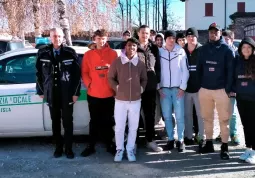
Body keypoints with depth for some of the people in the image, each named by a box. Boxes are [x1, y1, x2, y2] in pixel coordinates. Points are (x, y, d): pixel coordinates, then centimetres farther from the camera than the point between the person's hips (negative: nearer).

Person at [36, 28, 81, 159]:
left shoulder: (70, 53, -2)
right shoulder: (43, 53, 2)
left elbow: (77, 74, -1)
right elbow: (39, 73, 7)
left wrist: (76, 92, -5)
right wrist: (40, 91, 5)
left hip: (67, 94, -1)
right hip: (51, 94, 2)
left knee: (67, 121, 4)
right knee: (55, 121, 10)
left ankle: (68, 148, 15)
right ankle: (58, 147, 22)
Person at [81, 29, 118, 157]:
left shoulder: (113, 54, 3)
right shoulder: (88, 54, 4)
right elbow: (84, 72, 4)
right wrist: (89, 84, -9)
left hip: (109, 94, 0)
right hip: (93, 94, 0)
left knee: (108, 121, 10)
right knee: (94, 121, 9)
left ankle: (109, 144, 23)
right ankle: (91, 146, 19)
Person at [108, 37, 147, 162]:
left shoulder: (140, 63, 4)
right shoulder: (117, 62, -2)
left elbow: (144, 79, 16)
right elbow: (111, 78, 6)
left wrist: (141, 88, 1)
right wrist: (116, 87, -5)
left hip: (136, 100, 2)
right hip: (120, 99, -2)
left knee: (133, 127, 8)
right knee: (119, 127, 5)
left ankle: (130, 150, 23)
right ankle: (119, 149, 21)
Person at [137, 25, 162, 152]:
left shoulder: (154, 48, 9)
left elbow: (158, 66, 11)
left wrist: (157, 81, 3)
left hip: (151, 86, 3)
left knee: (150, 114, 10)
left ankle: (150, 140, 20)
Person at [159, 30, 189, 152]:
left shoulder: (181, 51, 1)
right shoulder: (159, 52, 4)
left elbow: (185, 71, 1)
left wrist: (182, 87, -5)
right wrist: (159, 87, 0)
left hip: (178, 88, -1)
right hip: (164, 89, 2)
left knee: (179, 116, -1)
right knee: (167, 116, 6)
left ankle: (180, 140, 8)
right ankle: (170, 139, 17)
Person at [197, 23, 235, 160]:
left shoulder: (227, 50, -3)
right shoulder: (203, 49, 9)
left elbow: (230, 70, -6)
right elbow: (199, 68, 11)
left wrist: (228, 89, -12)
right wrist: (200, 84, 4)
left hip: (221, 90, -4)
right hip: (205, 90, 4)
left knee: (224, 119, 2)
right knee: (207, 118, 12)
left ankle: (224, 147, 10)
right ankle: (209, 143, 24)